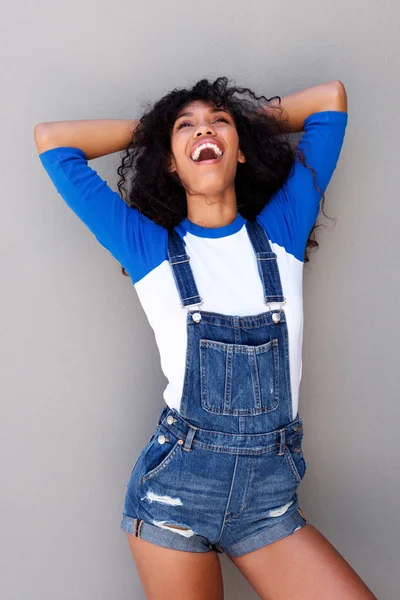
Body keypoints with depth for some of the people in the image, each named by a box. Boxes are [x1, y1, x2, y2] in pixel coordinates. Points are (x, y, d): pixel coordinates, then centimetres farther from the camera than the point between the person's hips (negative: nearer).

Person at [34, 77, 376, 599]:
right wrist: (151, 127, 11)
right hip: (174, 487, -1)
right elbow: (52, 139, 4)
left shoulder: (282, 230, 4)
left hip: (270, 499, 2)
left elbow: (331, 98, 10)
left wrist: (249, 119, 16)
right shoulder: (148, 246, 0)